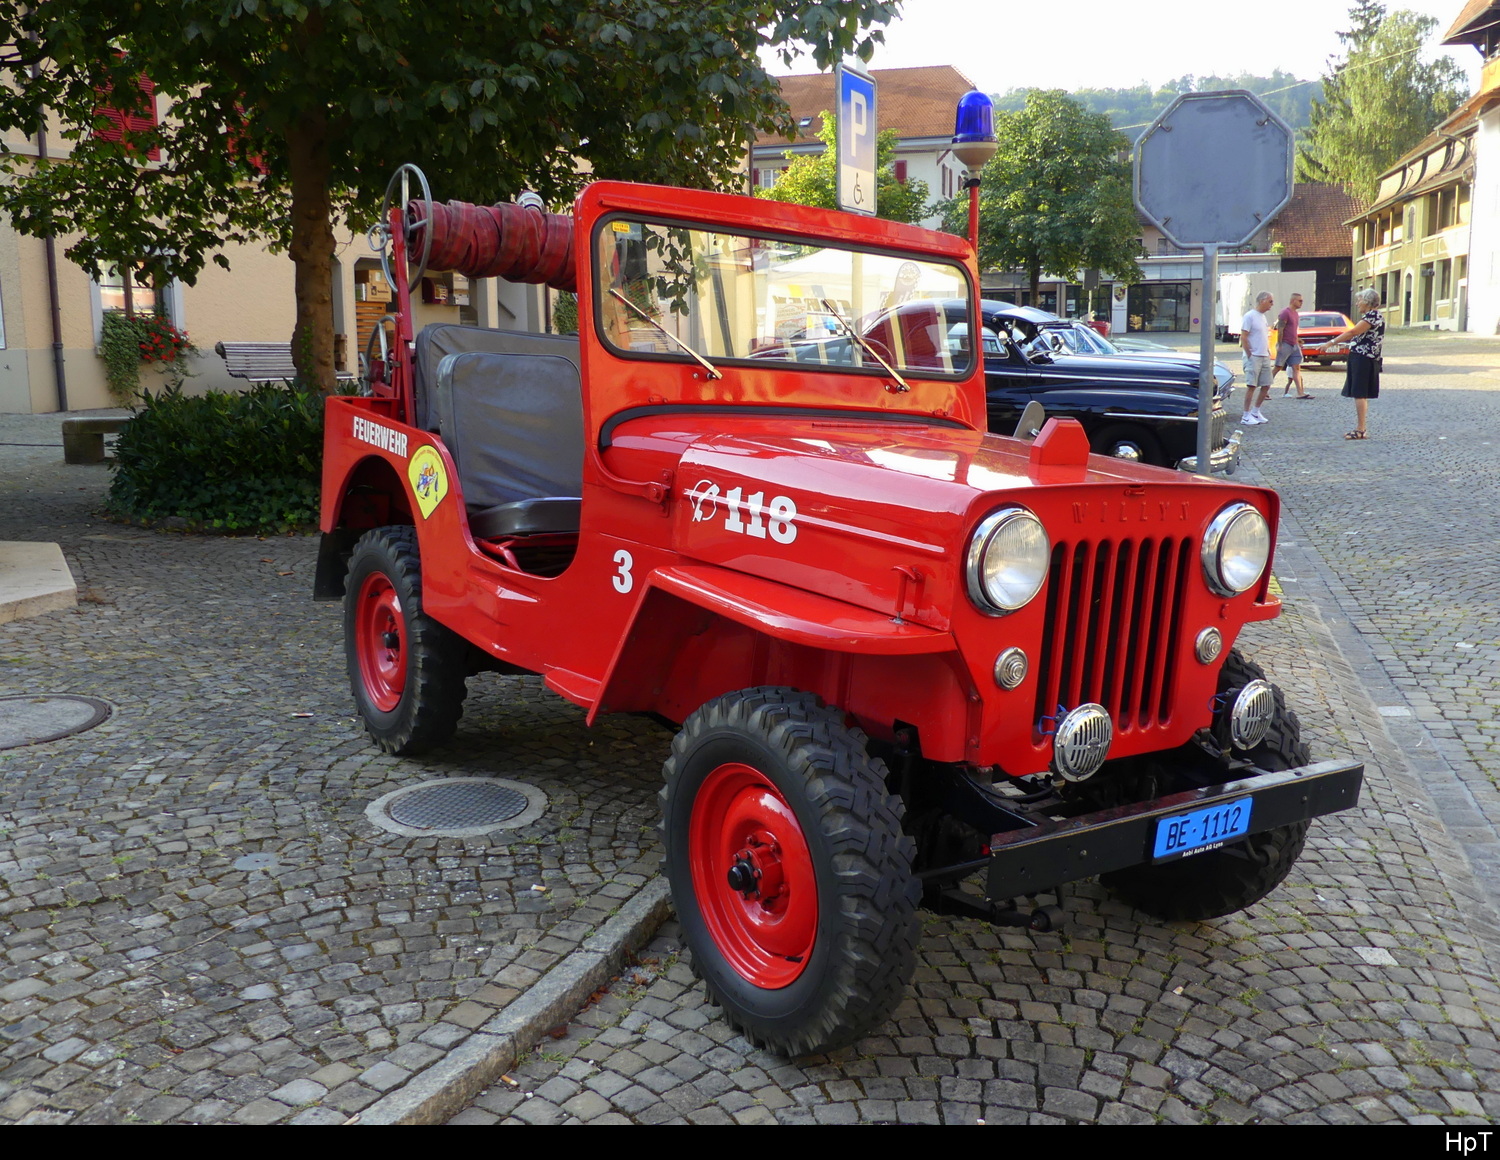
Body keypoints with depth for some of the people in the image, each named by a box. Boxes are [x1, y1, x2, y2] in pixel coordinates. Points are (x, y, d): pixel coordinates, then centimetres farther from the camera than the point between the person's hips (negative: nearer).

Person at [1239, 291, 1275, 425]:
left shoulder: (1263, 317, 15)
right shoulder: (1250, 316, -10)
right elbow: (1243, 337, -14)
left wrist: (1268, 353, 14)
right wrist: (1249, 355, -15)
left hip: (1265, 357, 8)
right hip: (1254, 357, -8)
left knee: (1266, 385, 8)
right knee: (1251, 385, -8)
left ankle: (1255, 411, 20)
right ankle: (1246, 416, -4)